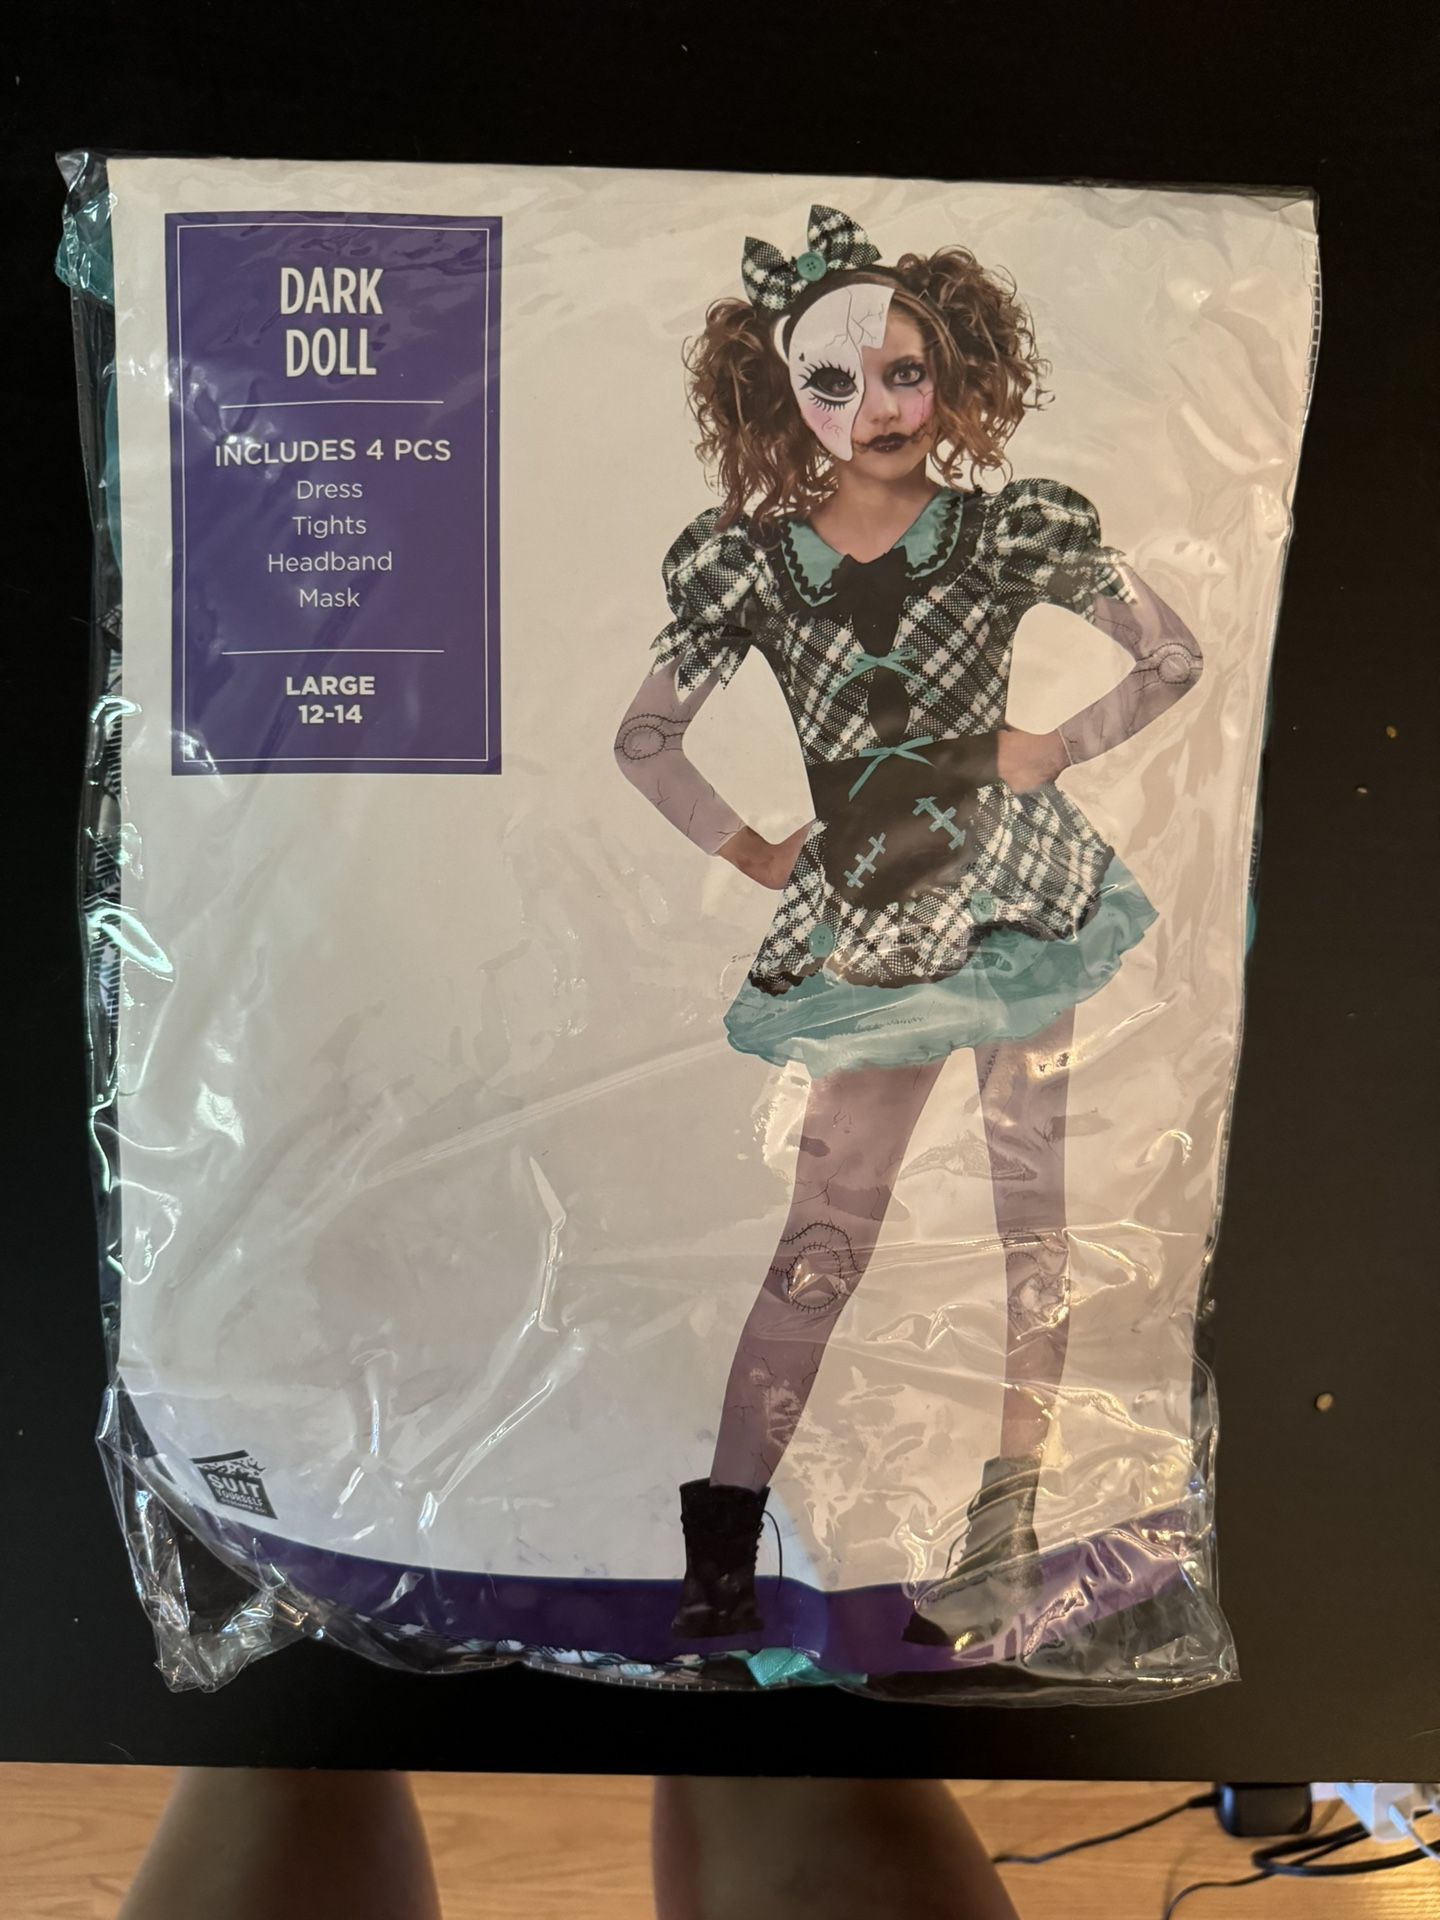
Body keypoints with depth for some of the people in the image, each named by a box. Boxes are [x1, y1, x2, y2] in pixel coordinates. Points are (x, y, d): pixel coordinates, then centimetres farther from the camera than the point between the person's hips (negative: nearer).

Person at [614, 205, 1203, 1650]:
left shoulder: (1012, 532, -1)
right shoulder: (749, 563, 0)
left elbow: (1173, 656, 9)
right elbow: (643, 739, 9)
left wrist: (1055, 749, 0)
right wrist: (753, 855, 5)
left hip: (1019, 891, 0)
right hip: (869, 920, 0)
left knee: (1028, 1204, 5)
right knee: (828, 1221, 3)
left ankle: (1004, 1529, 20)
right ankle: (724, 1523, 15)